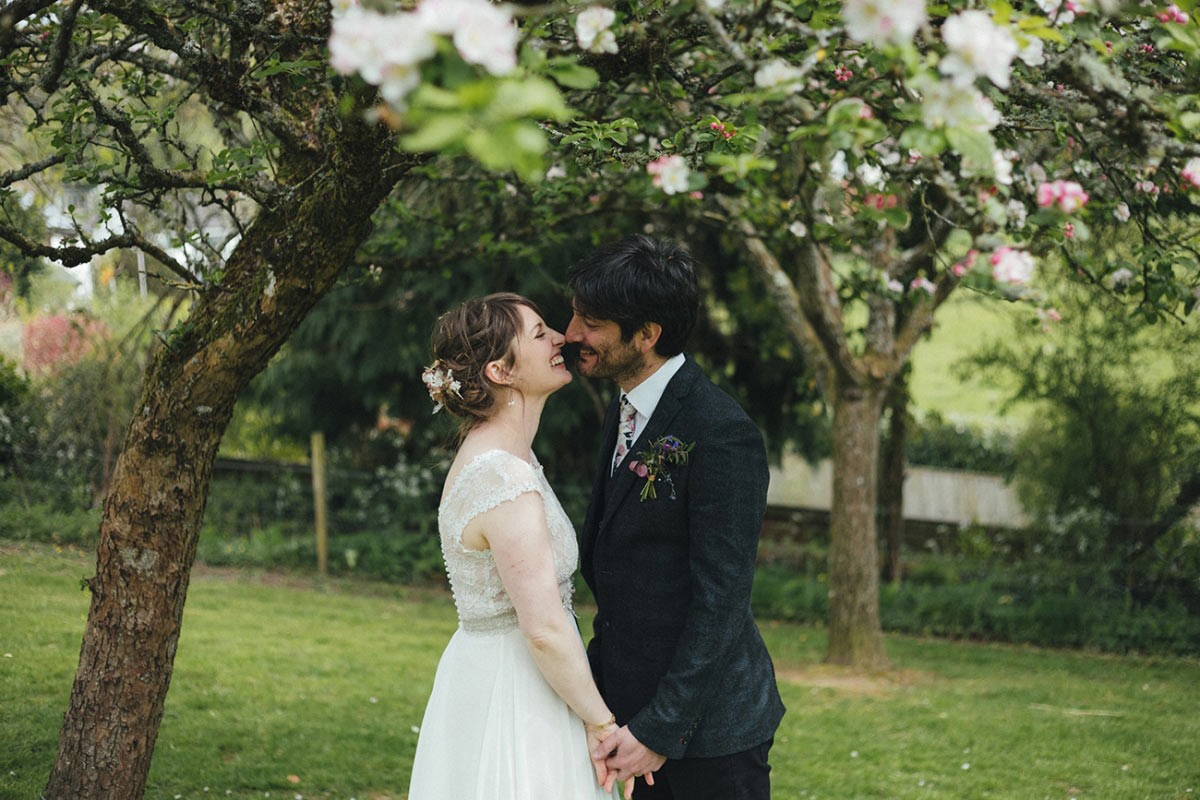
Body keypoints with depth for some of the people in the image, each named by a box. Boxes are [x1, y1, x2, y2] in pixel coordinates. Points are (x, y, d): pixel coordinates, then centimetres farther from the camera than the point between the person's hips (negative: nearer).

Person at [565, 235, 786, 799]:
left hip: (708, 726, -8)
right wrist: (596, 680, 14)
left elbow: (720, 600, -21)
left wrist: (660, 729, -20)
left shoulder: (722, 434, -20)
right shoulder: (625, 411, 9)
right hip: (636, 700, 8)